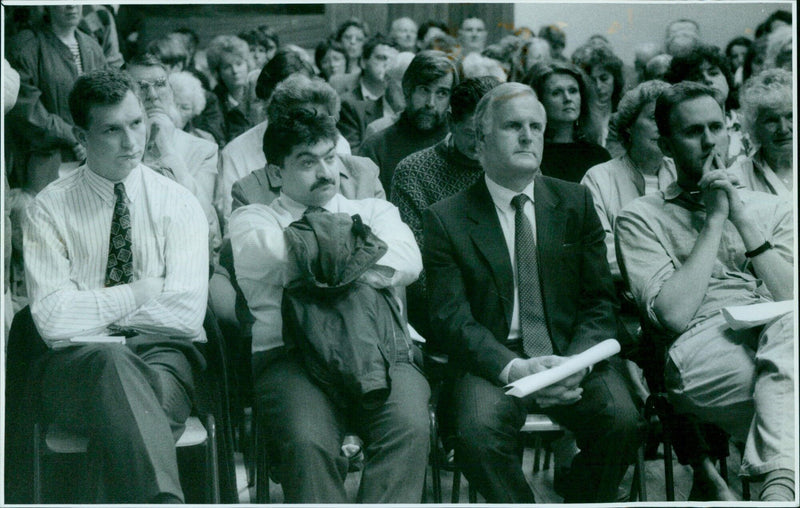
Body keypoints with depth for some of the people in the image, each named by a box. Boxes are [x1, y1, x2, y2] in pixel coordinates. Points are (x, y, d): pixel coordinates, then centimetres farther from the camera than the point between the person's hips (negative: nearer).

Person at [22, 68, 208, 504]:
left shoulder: (179, 203, 7)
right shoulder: (49, 208, 5)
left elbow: (187, 312, -6)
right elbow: (53, 319, -8)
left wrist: (93, 307, -4)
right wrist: (142, 292, -5)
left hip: (162, 353, 1)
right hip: (77, 364, -1)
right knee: (115, 364, -38)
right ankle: (163, 498, -49)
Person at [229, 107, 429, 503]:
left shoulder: (374, 211, 25)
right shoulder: (253, 219, 18)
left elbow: (407, 261, 4)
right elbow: (274, 253, -7)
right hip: (291, 355, -2)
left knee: (408, 428, -30)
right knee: (306, 441, -33)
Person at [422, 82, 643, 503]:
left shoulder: (576, 203, 11)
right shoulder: (445, 220, 4)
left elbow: (599, 302, 7)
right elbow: (451, 319, -5)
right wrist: (514, 369, -21)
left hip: (572, 355, 2)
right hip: (494, 364, -2)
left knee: (622, 421, -26)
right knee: (477, 432, -32)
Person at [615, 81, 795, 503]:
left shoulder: (771, 209, 24)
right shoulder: (642, 218, 13)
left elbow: (792, 299, 6)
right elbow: (674, 315, -4)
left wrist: (742, 217, 2)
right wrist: (714, 220, 1)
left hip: (778, 337, 3)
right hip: (703, 349, -3)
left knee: (790, 326, -36)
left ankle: (779, 483, -44)